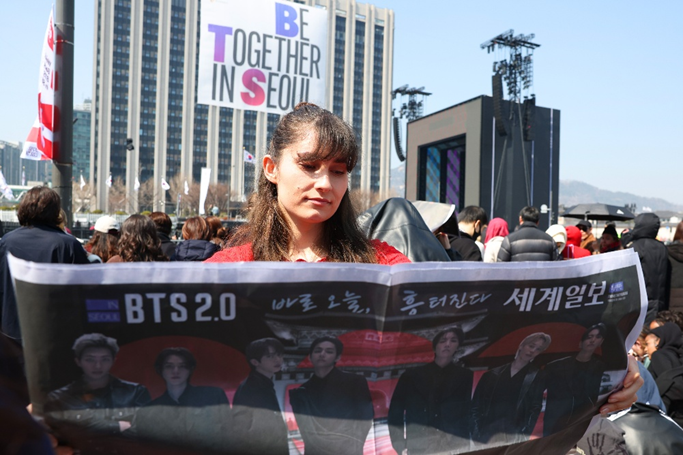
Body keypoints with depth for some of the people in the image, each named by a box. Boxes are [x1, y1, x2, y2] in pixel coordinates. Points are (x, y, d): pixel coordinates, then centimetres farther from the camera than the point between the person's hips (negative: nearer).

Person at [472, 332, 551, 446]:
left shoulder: (536, 377, 8)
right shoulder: (493, 374, 12)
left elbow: (534, 410, -1)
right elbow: (476, 406, 9)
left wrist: (523, 436, -12)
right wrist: (476, 432, -3)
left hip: (513, 437, -2)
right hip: (486, 434, 2)